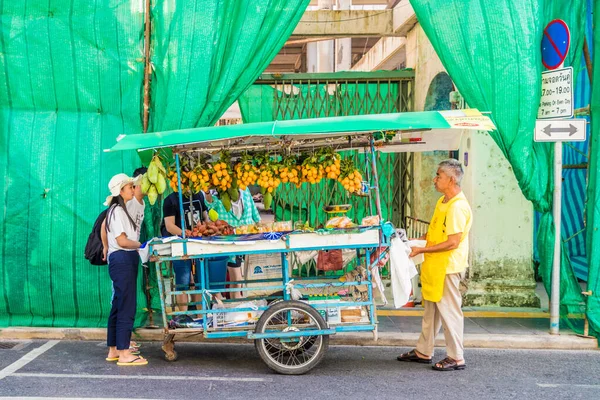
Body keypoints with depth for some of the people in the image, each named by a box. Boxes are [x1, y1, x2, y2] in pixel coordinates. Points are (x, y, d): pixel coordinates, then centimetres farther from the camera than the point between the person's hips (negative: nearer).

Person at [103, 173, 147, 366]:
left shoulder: (119, 210, 19)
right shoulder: (117, 210, -11)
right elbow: (122, 241, -17)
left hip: (124, 261, 10)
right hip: (123, 260, -10)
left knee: (119, 306, 13)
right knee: (126, 307, -9)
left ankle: (113, 350, 19)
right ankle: (124, 354, -7)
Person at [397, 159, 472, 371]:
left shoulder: (457, 206, -20)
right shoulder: (442, 201, 11)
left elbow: (452, 242, -24)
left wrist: (422, 250, -19)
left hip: (447, 267, -10)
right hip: (435, 266, 10)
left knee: (449, 311, 0)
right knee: (431, 310, 17)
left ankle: (456, 358, 11)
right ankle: (423, 352, 28)